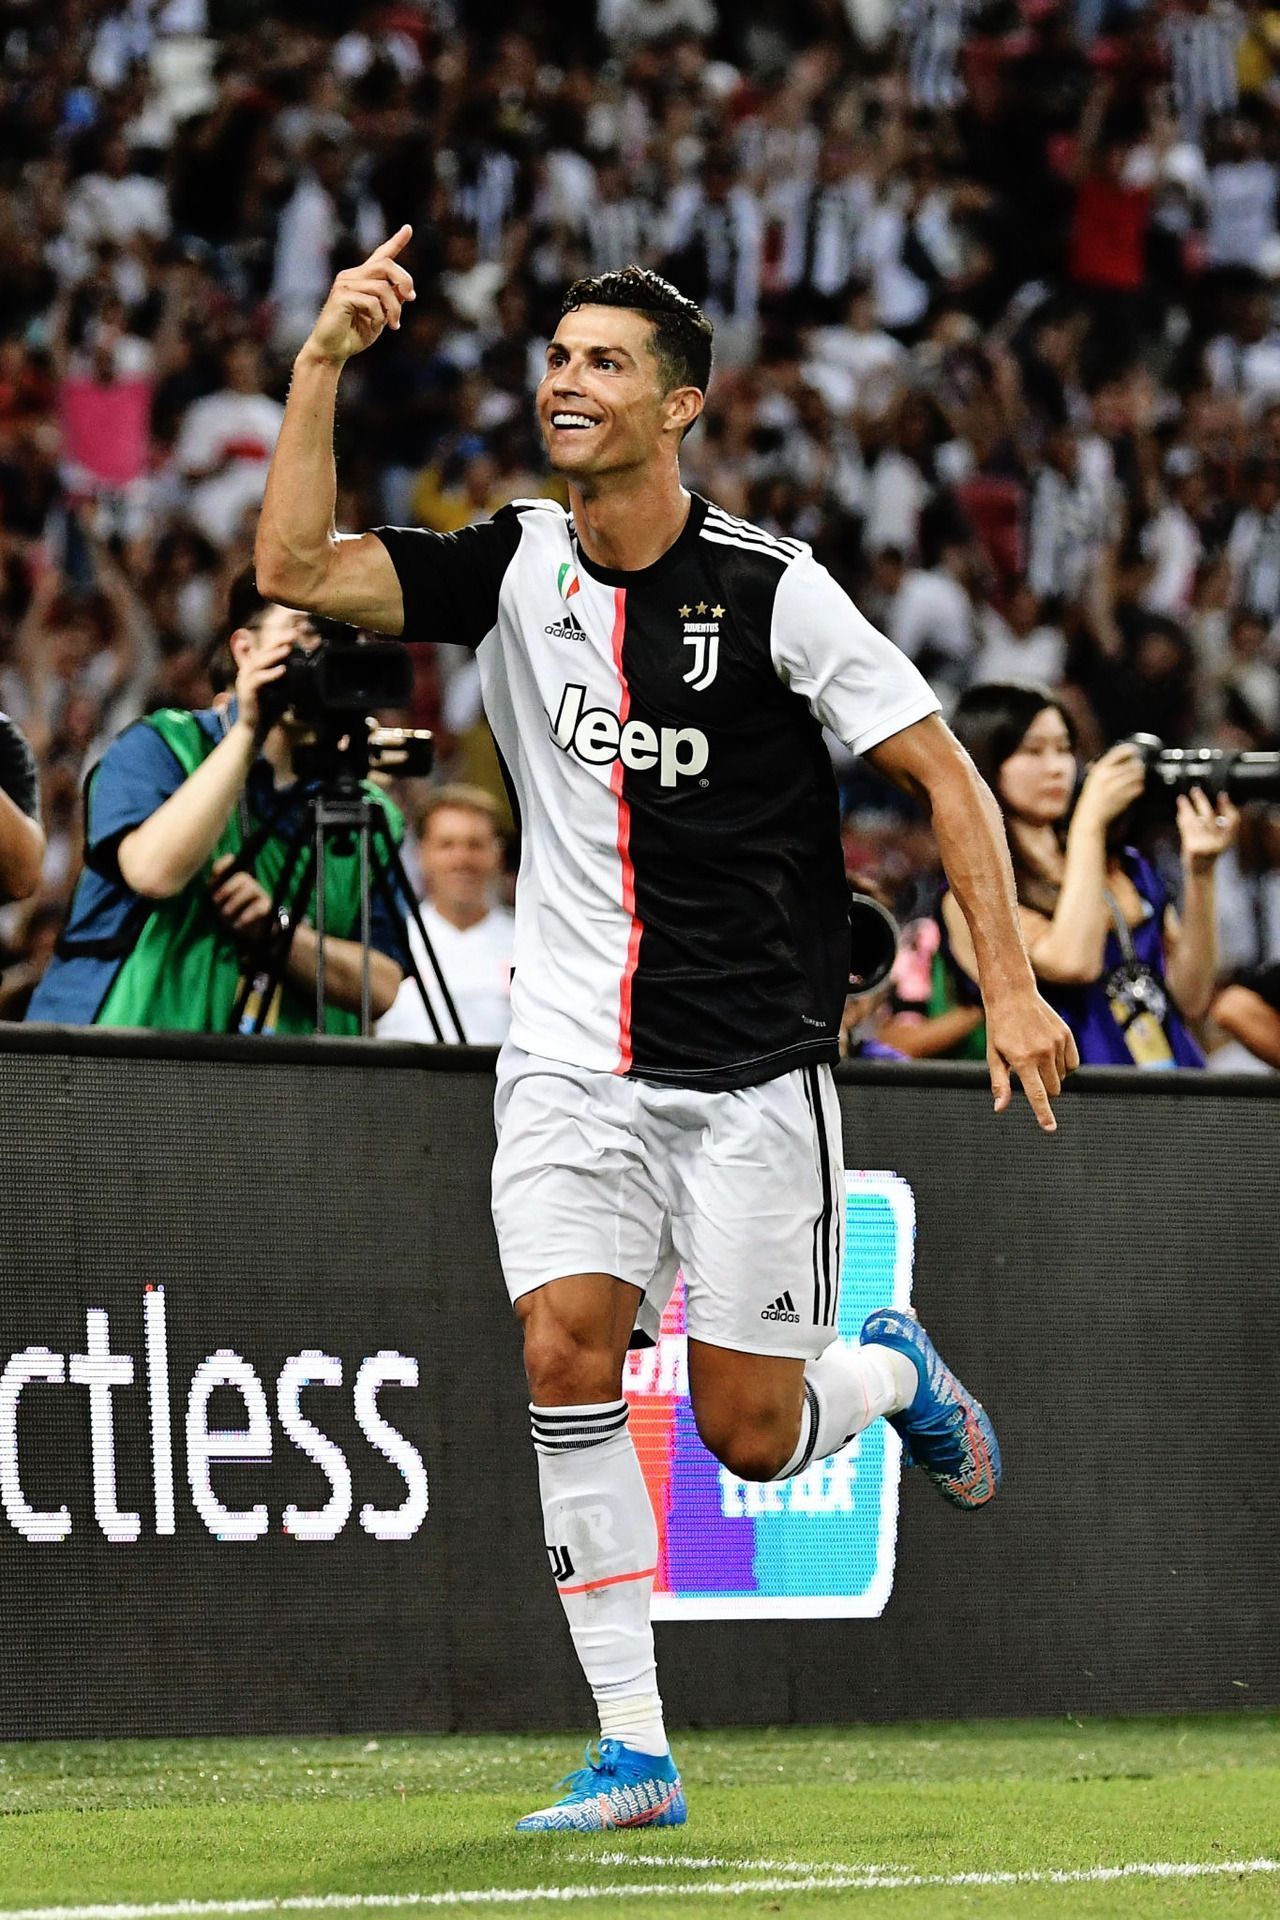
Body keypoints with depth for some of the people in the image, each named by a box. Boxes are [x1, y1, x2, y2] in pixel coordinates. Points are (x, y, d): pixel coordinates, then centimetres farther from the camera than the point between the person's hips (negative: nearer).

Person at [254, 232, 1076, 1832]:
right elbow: (295, 570, -10)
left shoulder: (770, 592, -8)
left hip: (753, 1068, -2)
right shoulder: (512, 570, 1)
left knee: (749, 1434, -2)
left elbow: (942, 773, -4)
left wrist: (1010, 985, -10)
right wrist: (321, 363, -18)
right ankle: (631, 1749, -11)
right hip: (574, 1056, 3)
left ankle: (893, 1372, 35)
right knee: (565, 1350, -17)